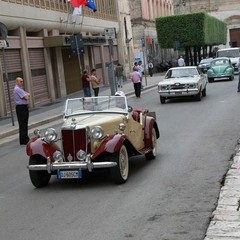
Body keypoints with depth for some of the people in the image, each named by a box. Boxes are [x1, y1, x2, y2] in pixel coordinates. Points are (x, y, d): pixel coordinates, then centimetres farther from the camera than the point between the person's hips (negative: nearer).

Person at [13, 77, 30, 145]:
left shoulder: (20, 89, 18)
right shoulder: (17, 89, -16)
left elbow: (28, 95, 17)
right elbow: (26, 98, -18)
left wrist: (26, 95, -4)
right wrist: (27, 95, 3)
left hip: (24, 107, 11)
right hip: (21, 108, -11)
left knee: (25, 124, 17)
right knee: (22, 124, -8)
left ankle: (25, 139, 26)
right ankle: (23, 140, -7)